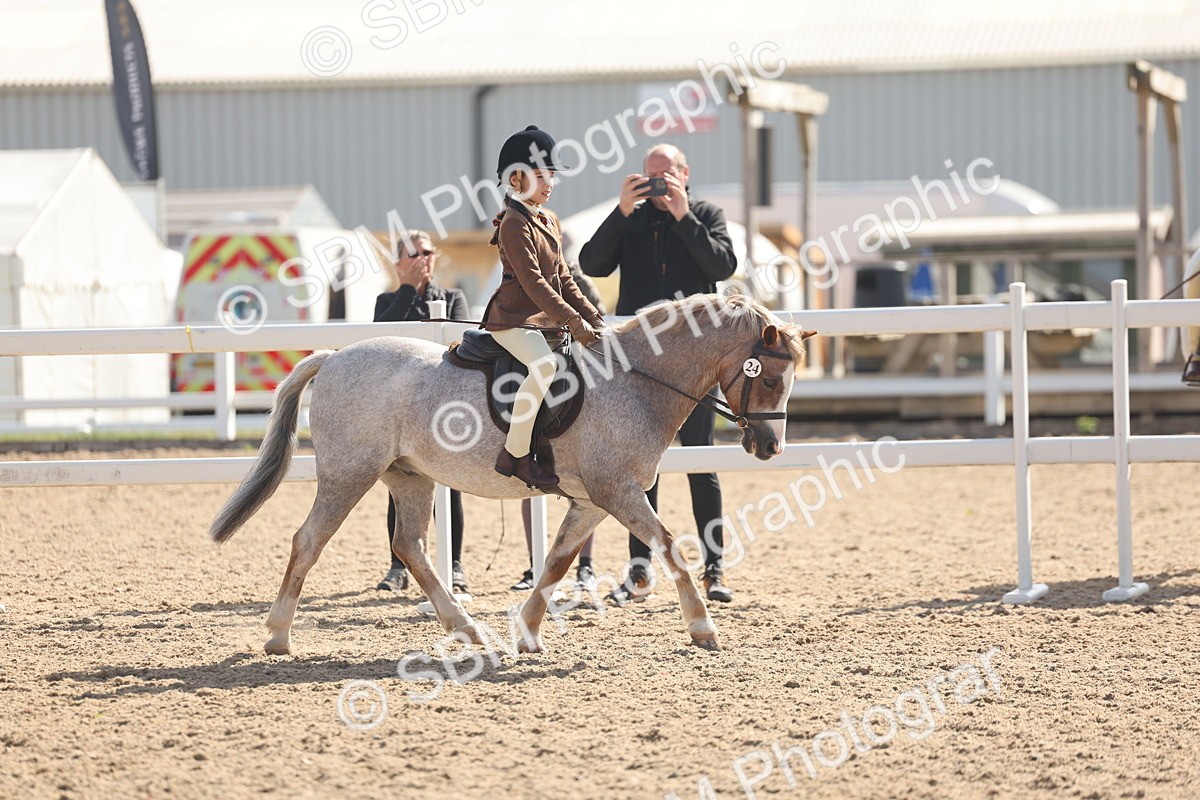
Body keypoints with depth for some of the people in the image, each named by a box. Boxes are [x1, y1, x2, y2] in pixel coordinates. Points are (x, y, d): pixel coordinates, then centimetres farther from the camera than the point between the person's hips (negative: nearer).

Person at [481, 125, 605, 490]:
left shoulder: (547, 224, 18)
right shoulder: (515, 224, -12)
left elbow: (563, 280, 20)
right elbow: (534, 283, -20)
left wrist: (594, 320, 9)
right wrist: (574, 323, -24)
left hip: (544, 319, 10)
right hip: (513, 318, -10)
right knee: (544, 364, -36)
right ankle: (515, 455, -30)